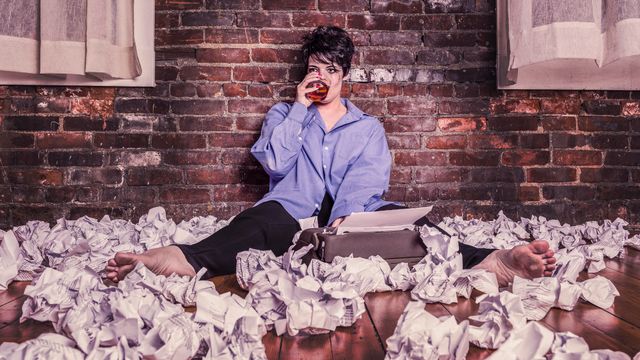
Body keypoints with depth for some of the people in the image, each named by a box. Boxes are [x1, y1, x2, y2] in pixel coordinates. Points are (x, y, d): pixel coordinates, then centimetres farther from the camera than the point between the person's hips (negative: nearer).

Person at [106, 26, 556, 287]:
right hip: (294, 211, -1)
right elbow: (275, 163, 3)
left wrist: (344, 218, -21)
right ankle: (181, 261, -64)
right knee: (257, 223, -36)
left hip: (355, 214, 1)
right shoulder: (283, 114, 24)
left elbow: (367, 179, 1)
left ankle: (488, 263, -55)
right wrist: (299, 108, 5)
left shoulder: (367, 126, 22)